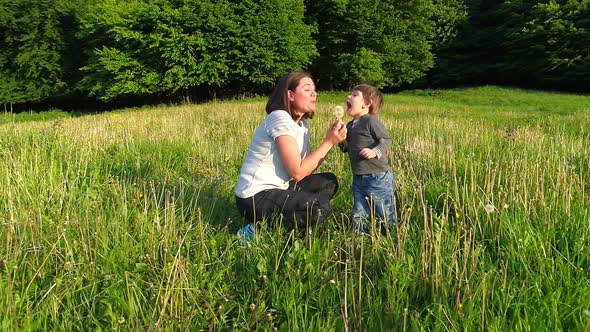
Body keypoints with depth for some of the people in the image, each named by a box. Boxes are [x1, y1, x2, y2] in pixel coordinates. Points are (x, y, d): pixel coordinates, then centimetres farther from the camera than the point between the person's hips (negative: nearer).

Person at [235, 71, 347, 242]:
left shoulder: (302, 124, 10)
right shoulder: (280, 119, -19)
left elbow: (308, 167, 2)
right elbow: (297, 172, -22)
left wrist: (330, 139, -8)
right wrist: (328, 142, -15)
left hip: (276, 188, 10)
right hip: (255, 196, -10)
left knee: (329, 182, 14)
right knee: (320, 208, -24)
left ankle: (277, 221, 6)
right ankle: (257, 231, -8)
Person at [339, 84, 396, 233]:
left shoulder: (371, 121, -11)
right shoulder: (350, 125, 13)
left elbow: (386, 140, -15)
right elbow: (346, 148, 18)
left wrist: (375, 151, -31)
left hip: (378, 177, -7)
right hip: (358, 178, 7)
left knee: (386, 214, 6)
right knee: (358, 216, 12)